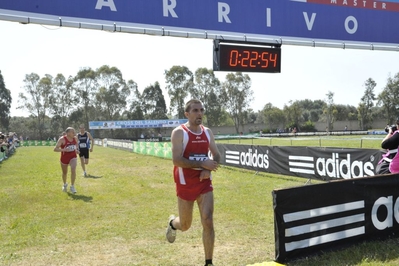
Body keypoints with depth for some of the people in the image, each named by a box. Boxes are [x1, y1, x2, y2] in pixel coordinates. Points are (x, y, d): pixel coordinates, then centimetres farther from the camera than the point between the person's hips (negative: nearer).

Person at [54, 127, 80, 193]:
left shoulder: (75, 138, -4)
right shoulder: (62, 139, -18)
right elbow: (55, 149, -19)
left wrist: (76, 150, 0)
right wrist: (64, 149, -34)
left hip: (73, 157, 2)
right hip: (64, 158, -2)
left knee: (73, 170, -22)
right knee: (64, 173, 16)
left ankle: (72, 186, -9)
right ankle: (65, 184, 47)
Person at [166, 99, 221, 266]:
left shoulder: (207, 132, 5)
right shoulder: (179, 132, -11)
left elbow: (216, 155, 12)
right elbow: (177, 160, -20)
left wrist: (208, 169, -8)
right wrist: (202, 164, -24)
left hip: (205, 184, 4)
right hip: (185, 185, -3)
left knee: (208, 222, -7)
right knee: (185, 226, 12)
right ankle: (172, 223, 50)